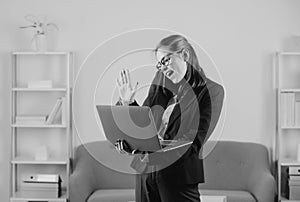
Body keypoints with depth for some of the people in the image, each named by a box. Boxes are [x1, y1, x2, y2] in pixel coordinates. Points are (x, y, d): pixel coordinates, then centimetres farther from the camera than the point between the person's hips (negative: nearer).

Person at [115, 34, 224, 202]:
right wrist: (128, 102, 0)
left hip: (178, 176, -5)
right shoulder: (160, 83, 11)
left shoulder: (211, 91, -5)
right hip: (145, 171, 5)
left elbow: (194, 142, -14)